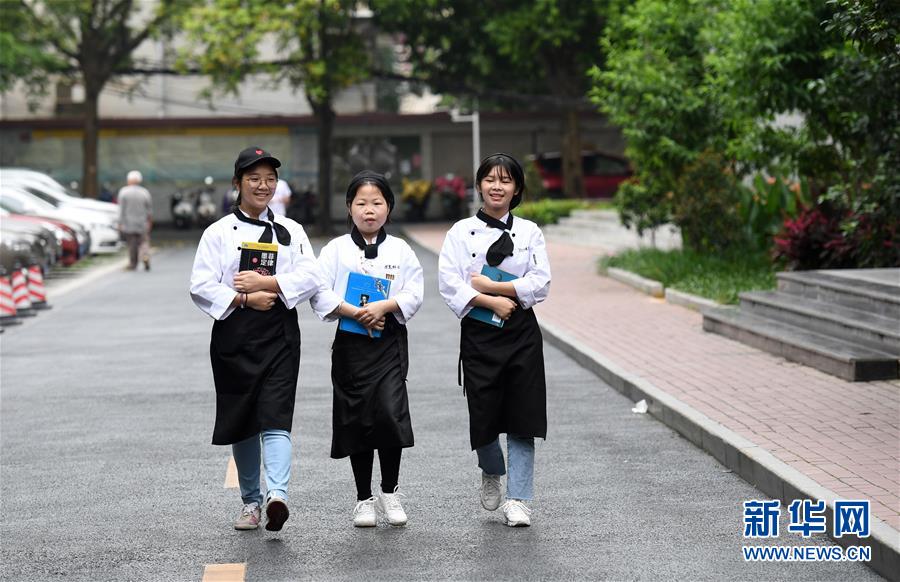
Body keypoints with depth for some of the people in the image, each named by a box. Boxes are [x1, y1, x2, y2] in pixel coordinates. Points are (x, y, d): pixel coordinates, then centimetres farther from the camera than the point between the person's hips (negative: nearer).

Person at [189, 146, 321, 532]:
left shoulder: (290, 231, 9)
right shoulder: (219, 232, 4)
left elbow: (309, 279, -3)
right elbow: (201, 286, -4)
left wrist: (263, 282, -14)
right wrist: (245, 299, -15)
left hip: (279, 334, 0)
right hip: (234, 335, 1)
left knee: (275, 417, -15)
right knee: (240, 422, 9)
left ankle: (278, 495, -28)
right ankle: (250, 500, 24)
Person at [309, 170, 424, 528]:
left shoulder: (400, 250, 5)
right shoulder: (336, 249, 4)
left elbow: (414, 293, -2)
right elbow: (320, 294, -4)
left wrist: (383, 307, -16)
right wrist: (353, 312, -15)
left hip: (390, 340, -1)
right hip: (350, 342, 1)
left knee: (390, 414, -14)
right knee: (356, 419, 5)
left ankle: (390, 492, 5)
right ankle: (364, 499, 17)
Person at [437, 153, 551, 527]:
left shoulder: (529, 232, 5)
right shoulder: (461, 232, 3)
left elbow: (540, 283, -6)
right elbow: (449, 283, -8)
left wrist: (489, 285, -12)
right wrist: (491, 301, -18)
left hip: (521, 332, 0)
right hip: (478, 335, 0)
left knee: (522, 418, -2)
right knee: (484, 416, -1)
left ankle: (518, 500, 6)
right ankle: (492, 473, 31)